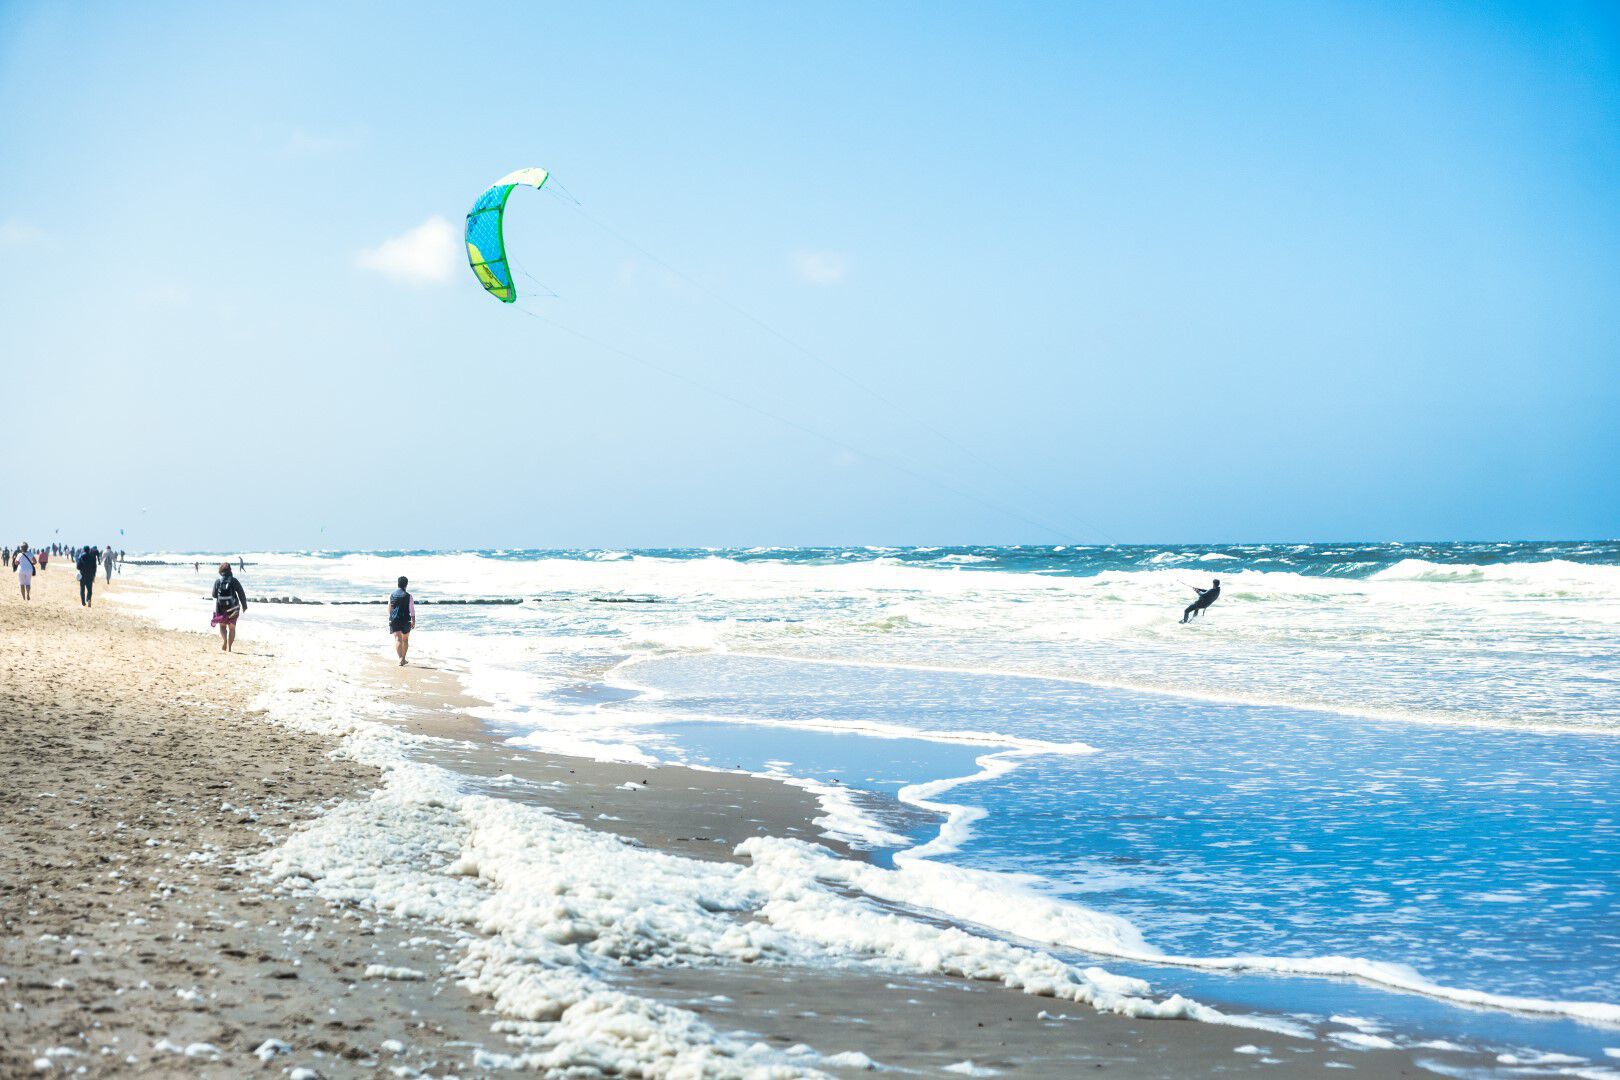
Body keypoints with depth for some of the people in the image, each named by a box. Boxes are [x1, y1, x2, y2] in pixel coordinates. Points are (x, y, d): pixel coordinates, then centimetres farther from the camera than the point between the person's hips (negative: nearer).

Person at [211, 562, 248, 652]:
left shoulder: (217, 581, -3)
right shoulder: (234, 580, -5)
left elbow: (214, 595, 3)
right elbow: (241, 593, -5)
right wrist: (244, 605, 4)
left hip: (221, 607, 0)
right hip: (233, 607, 0)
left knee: (222, 626, 17)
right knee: (232, 628, 10)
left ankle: (224, 639, -11)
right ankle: (229, 647, 5)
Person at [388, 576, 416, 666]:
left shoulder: (391, 595, 3)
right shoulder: (408, 596, -6)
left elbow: (389, 608, 11)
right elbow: (412, 610, -9)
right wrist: (413, 621, -4)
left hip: (394, 620, 1)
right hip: (405, 620, -1)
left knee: (398, 639, -4)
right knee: (405, 639, 15)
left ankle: (400, 658, -22)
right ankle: (403, 658, 23)